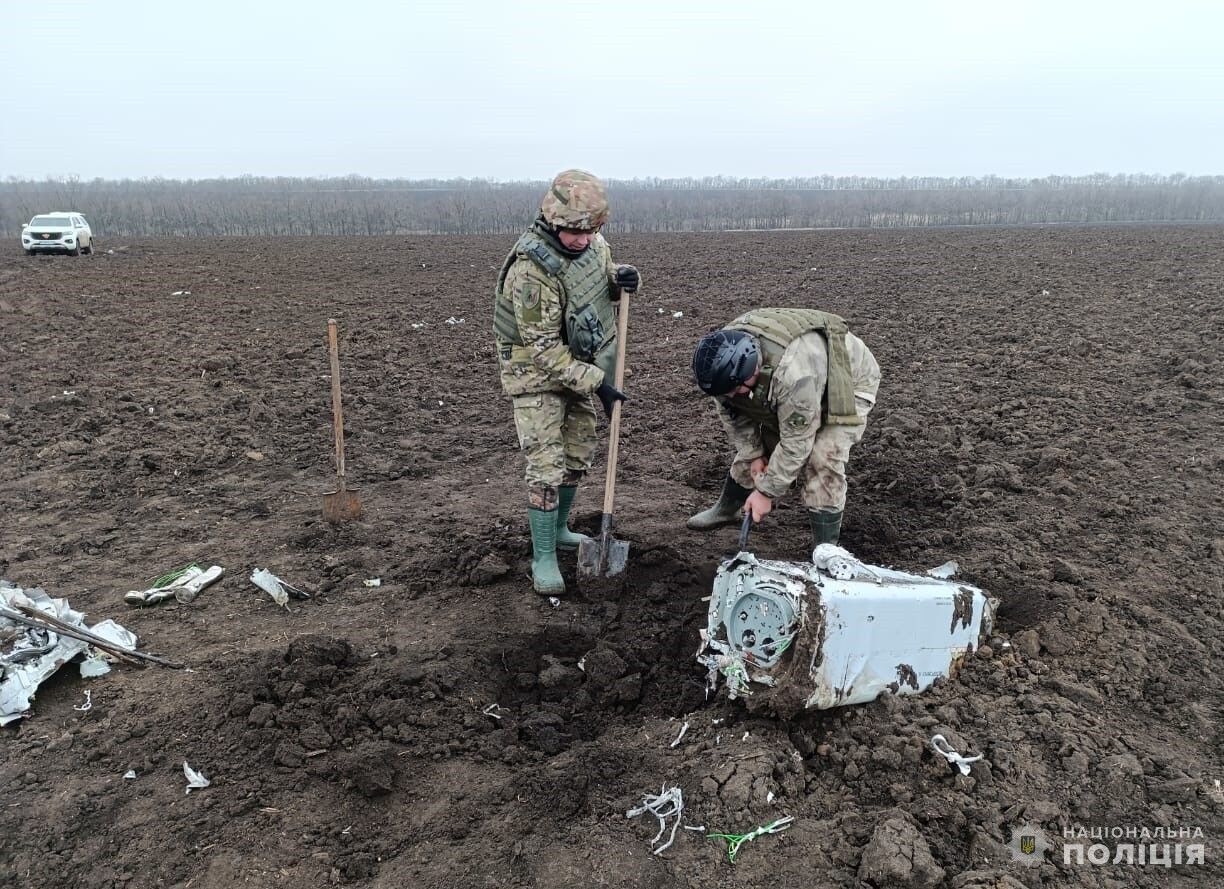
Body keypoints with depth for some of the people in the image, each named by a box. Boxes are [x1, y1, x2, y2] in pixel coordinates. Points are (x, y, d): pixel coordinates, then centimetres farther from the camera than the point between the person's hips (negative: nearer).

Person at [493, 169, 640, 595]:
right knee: (547, 466, -8)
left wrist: (623, 278, -11)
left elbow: (604, 271, 14)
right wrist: (596, 383, -25)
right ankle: (544, 559, 5)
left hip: (577, 365, 8)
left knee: (579, 453, 16)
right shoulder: (531, 269, -30)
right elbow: (544, 350, -28)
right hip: (537, 372, -7)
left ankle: (558, 530, 35)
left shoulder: (590, 242, -8)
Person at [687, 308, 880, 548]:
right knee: (753, 444, 9)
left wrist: (766, 492, -27)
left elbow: (795, 443, -36)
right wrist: (754, 454, -10)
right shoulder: (726, 355, -25)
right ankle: (726, 509, 32)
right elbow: (731, 411, -8)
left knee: (822, 462, -23)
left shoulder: (793, 372, -47)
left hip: (847, 383, -7)